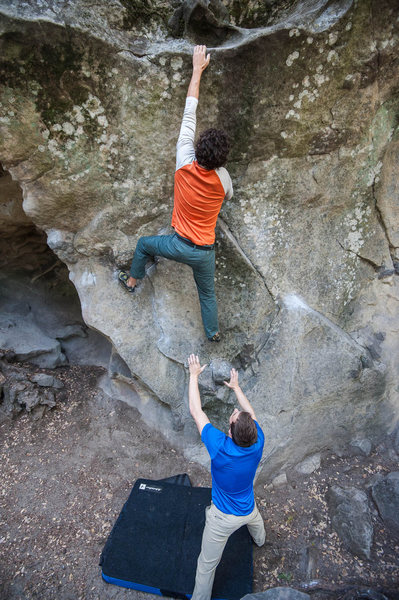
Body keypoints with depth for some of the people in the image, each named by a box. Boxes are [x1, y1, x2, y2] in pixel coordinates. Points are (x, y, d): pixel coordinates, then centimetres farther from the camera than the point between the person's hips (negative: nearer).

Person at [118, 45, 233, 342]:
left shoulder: (184, 164, -17)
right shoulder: (223, 178, -14)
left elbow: (189, 114, -8)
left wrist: (198, 69, 2)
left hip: (179, 245, -1)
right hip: (205, 252, 1)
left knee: (144, 244, 29)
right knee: (208, 292, 21)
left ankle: (132, 281, 48)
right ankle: (213, 332, 40)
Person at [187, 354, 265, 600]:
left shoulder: (220, 447, -39)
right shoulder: (258, 443, -28)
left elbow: (196, 411, -29)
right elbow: (251, 413, -7)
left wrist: (194, 375, -21)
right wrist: (236, 387, 6)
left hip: (223, 518, -5)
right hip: (248, 510, 6)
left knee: (207, 564, 18)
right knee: (255, 520, 41)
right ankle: (260, 540, 71)